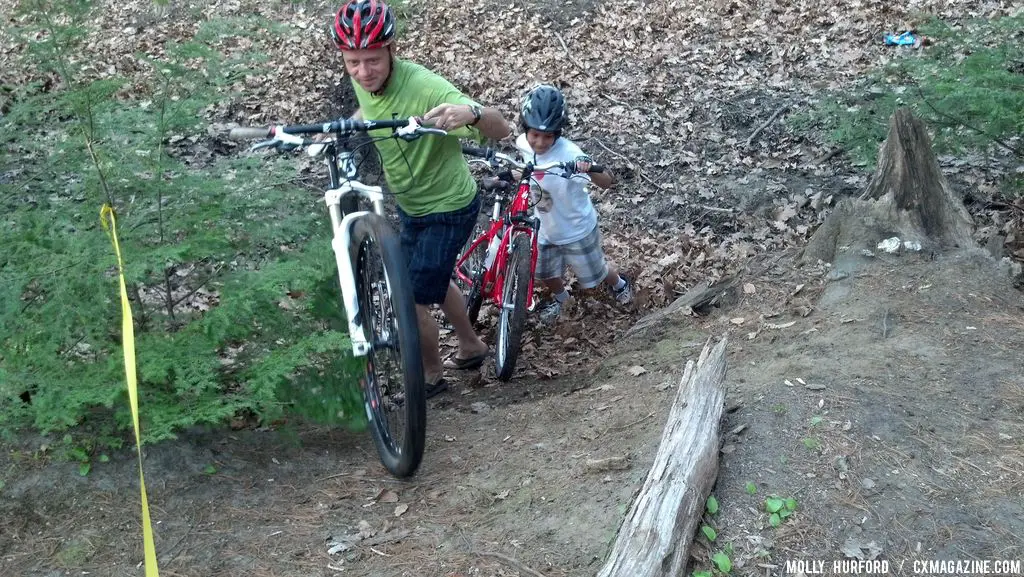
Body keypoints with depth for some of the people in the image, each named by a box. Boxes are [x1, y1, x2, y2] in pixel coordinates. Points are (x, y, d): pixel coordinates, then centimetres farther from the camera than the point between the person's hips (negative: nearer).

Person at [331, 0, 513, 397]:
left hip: (448, 209, -8)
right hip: (410, 205, 8)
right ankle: (472, 347, 50)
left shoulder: (425, 88, -34)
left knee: (412, 303, -3)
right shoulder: (363, 82, -11)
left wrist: (471, 112, -60)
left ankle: (431, 377, 25)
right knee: (435, 280, 26)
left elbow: (502, 130, -40)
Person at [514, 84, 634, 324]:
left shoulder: (569, 154, -34)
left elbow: (607, 182, -40)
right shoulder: (523, 144, -17)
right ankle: (560, 297, 55)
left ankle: (619, 284, 52)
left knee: (594, 277, 18)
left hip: (577, 229, -4)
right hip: (546, 229, 5)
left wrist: (590, 169, -59)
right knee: (545, 275, 22)